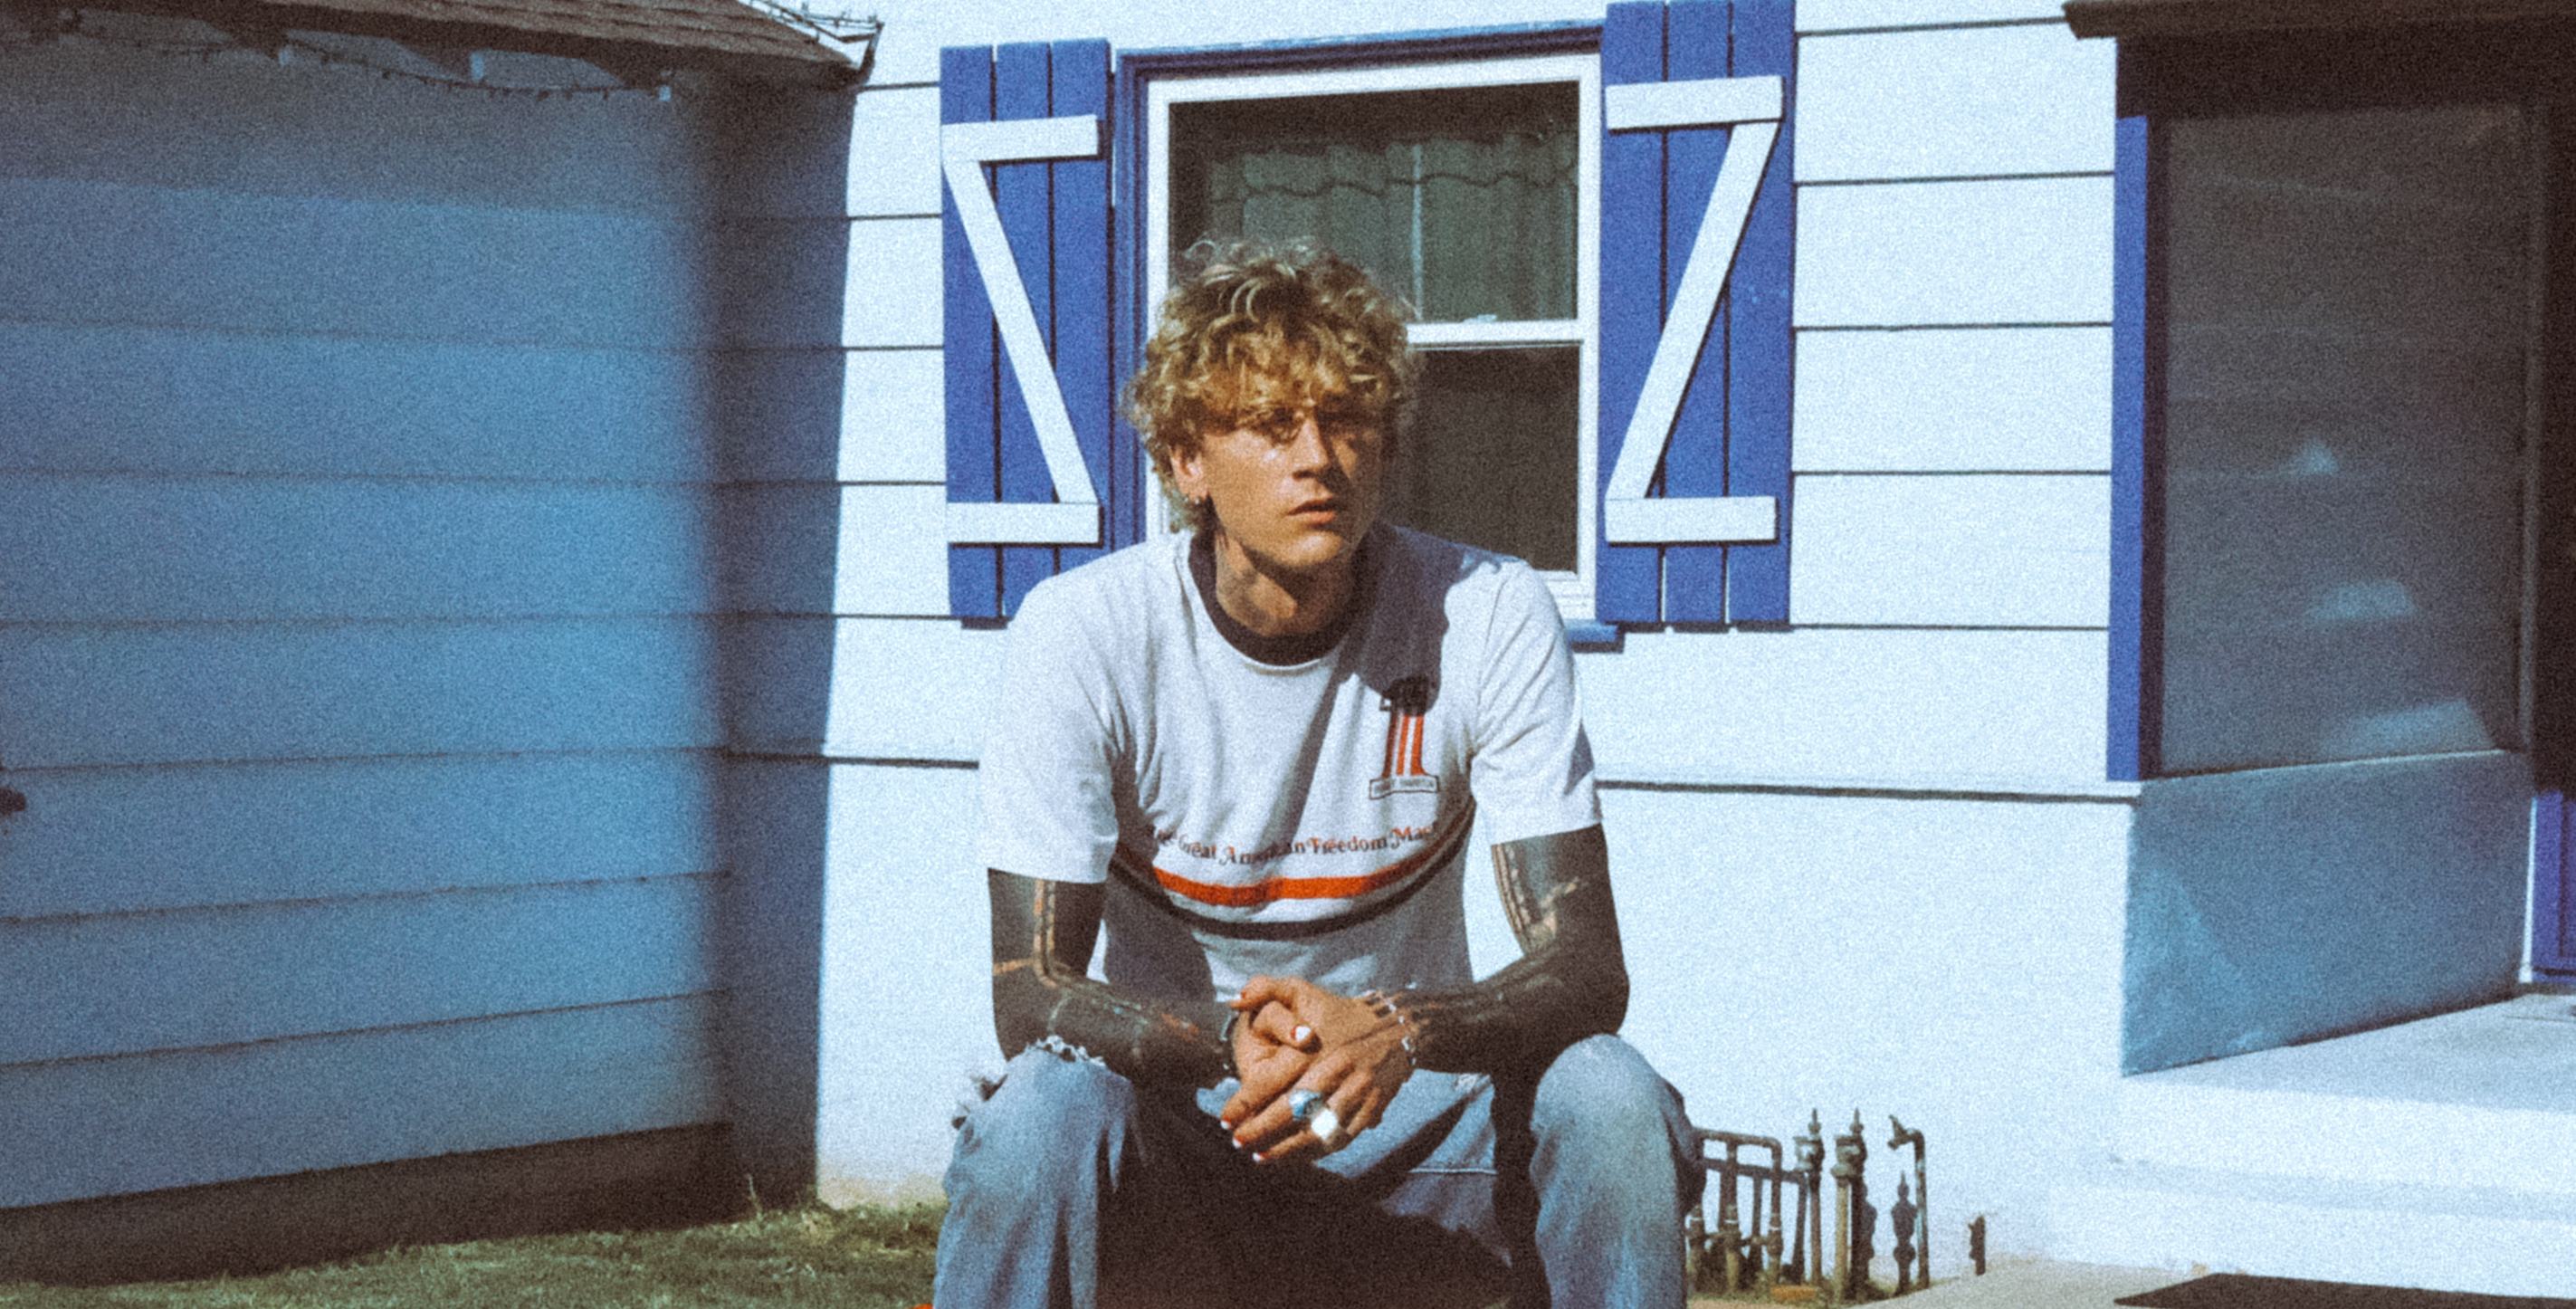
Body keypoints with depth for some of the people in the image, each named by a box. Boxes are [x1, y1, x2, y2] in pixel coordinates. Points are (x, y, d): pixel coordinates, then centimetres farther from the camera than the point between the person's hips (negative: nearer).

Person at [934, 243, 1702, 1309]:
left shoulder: (1489, 615, -10)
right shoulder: (1080, 631, -13)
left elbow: (1586, 969, -14)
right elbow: (1029, 989, -16)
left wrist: (1398, 1032, -36)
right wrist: (1231, 1042, -37)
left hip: (1406, 1134, 2)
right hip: (1177, 1137, -1)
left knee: (1604, 1095, -28)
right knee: (1048, 1103, -34)